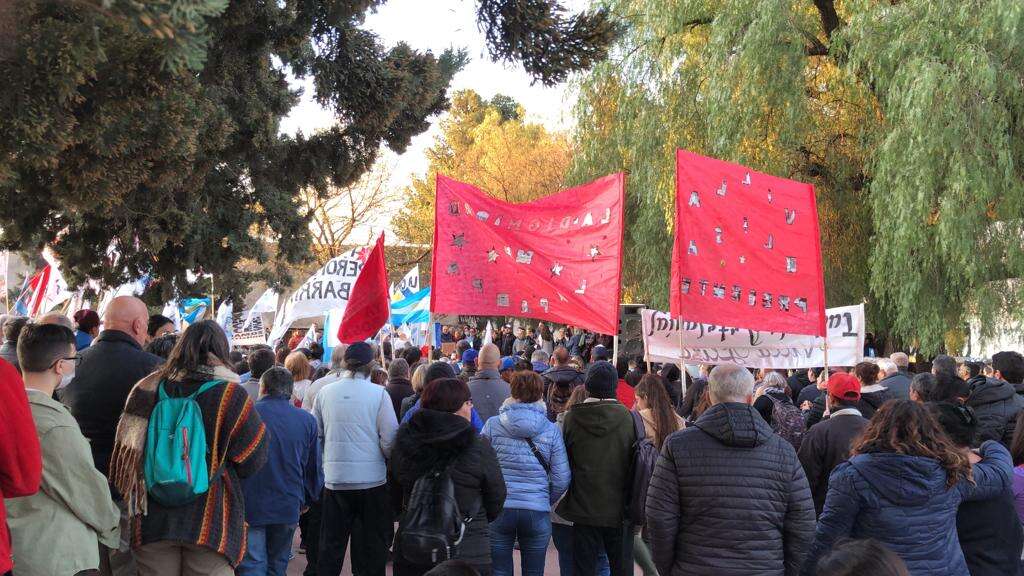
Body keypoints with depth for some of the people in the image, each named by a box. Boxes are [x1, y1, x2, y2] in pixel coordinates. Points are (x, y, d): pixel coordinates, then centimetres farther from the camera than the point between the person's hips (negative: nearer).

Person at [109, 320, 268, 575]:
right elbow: (253, 459, -2)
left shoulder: (149, 389, -2)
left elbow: (125, 451, 6)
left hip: (153, 518, 3)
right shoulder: (230, 395, -11)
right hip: (211, 522, -3)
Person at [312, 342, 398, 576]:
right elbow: (390, 439, -10)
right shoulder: (378, 393, -9)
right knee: (372, 547, 10)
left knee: (332, 542, 14)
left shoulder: (325, 392, 0)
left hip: (335, 478, 3)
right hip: (372, 478, -2)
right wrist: (391, 461, 8)